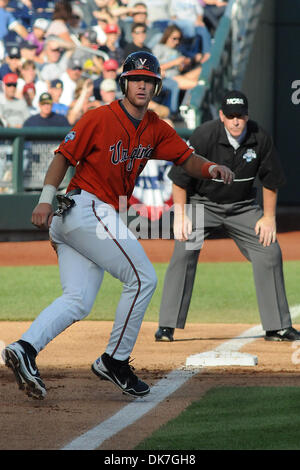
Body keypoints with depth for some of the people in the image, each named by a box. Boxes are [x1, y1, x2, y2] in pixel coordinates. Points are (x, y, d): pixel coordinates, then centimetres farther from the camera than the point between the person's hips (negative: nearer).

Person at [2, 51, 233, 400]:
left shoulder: (156, 129, 12)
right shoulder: (99, 119, -8)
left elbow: (186, 158, 8)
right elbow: (63, 156, -8)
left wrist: (210, 168, -14)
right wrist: (46, 199, -18)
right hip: (86, 208, -8)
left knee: (78, 301, -2)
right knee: (142, 279, -7)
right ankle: (115, 361, -1)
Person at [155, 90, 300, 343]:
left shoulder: (260, 138, -14)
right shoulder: (203, 137, -22)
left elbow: (271, 180, 0)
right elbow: (180, 178, -14)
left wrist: (269, 217, -2)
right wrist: (180, 216, -18)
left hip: (243, 207, 3)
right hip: (203, 204, -3)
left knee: (270, 253, -6)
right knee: (184, 254, -21)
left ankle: (278, 326, 5)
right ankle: (167, 326, -16)